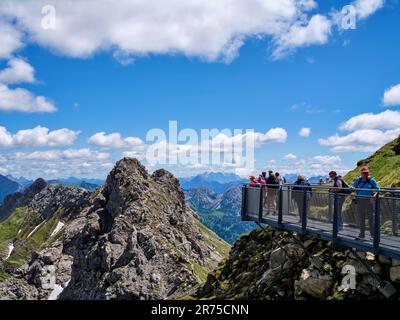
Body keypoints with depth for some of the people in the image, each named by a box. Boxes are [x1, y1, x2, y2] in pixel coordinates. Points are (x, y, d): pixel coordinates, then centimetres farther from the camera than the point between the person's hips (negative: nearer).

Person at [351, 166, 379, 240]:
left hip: (368, 201, -3)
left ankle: (373, 235, 8)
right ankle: (361, 235, 19)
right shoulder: (358, 180, 8)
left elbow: (377, 189, -3)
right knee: (361, 219, 9)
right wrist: (353, 188, -13)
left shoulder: (371, 180, -1)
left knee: (370, 218, -2)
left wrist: (374, 196, -20)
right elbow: (353, 187, 11)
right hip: (360, 201, 4)